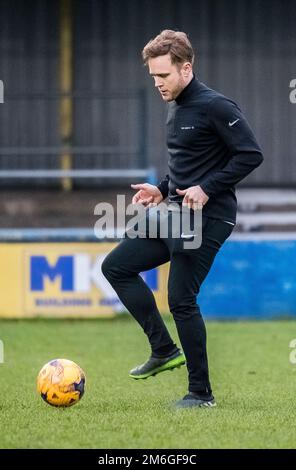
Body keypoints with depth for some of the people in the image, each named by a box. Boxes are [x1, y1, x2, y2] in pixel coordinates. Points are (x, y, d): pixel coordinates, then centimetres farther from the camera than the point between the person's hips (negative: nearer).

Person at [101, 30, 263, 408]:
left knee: (181, 299, -8)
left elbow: (250, 155, -18)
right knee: (116, 266, 6)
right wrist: (162, 190, 10)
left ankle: (201, 393, 4)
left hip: (207, 220, -10)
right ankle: (164, 350, 10)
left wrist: (206, 190, -20)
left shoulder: (214, 106, -15)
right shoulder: (175, 108, 14)